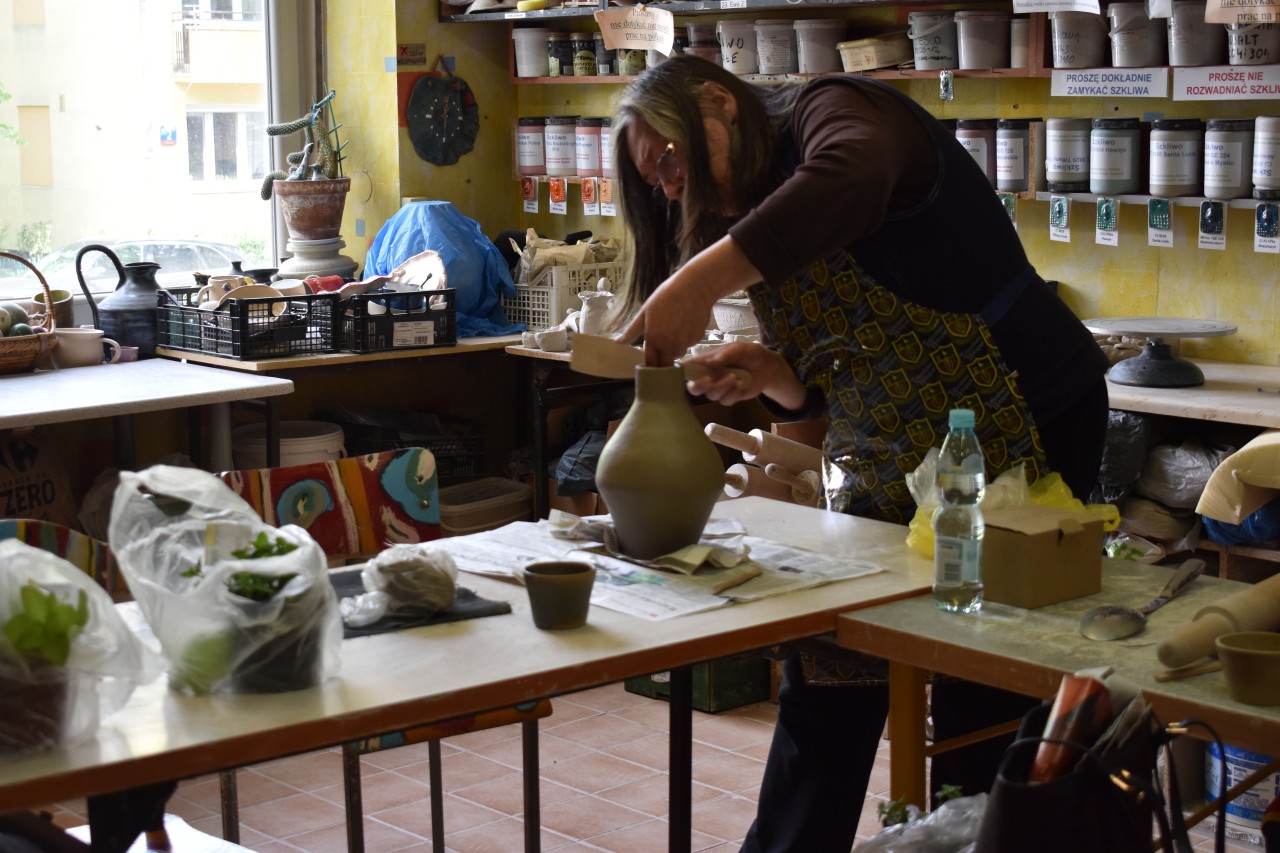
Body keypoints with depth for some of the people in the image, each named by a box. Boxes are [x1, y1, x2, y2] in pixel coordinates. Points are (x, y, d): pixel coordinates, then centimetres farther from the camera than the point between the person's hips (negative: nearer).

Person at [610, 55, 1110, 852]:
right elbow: (830, 383, 12)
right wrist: (771, 374, -10)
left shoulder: (832, 113, -12)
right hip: (891, 461, 8)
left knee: (983, 703, -1)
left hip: (1024, 426, -8)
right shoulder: (755, 215, 12)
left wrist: (700, 281, -39)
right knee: (826, 679, 8)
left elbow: (851, 183, -39)